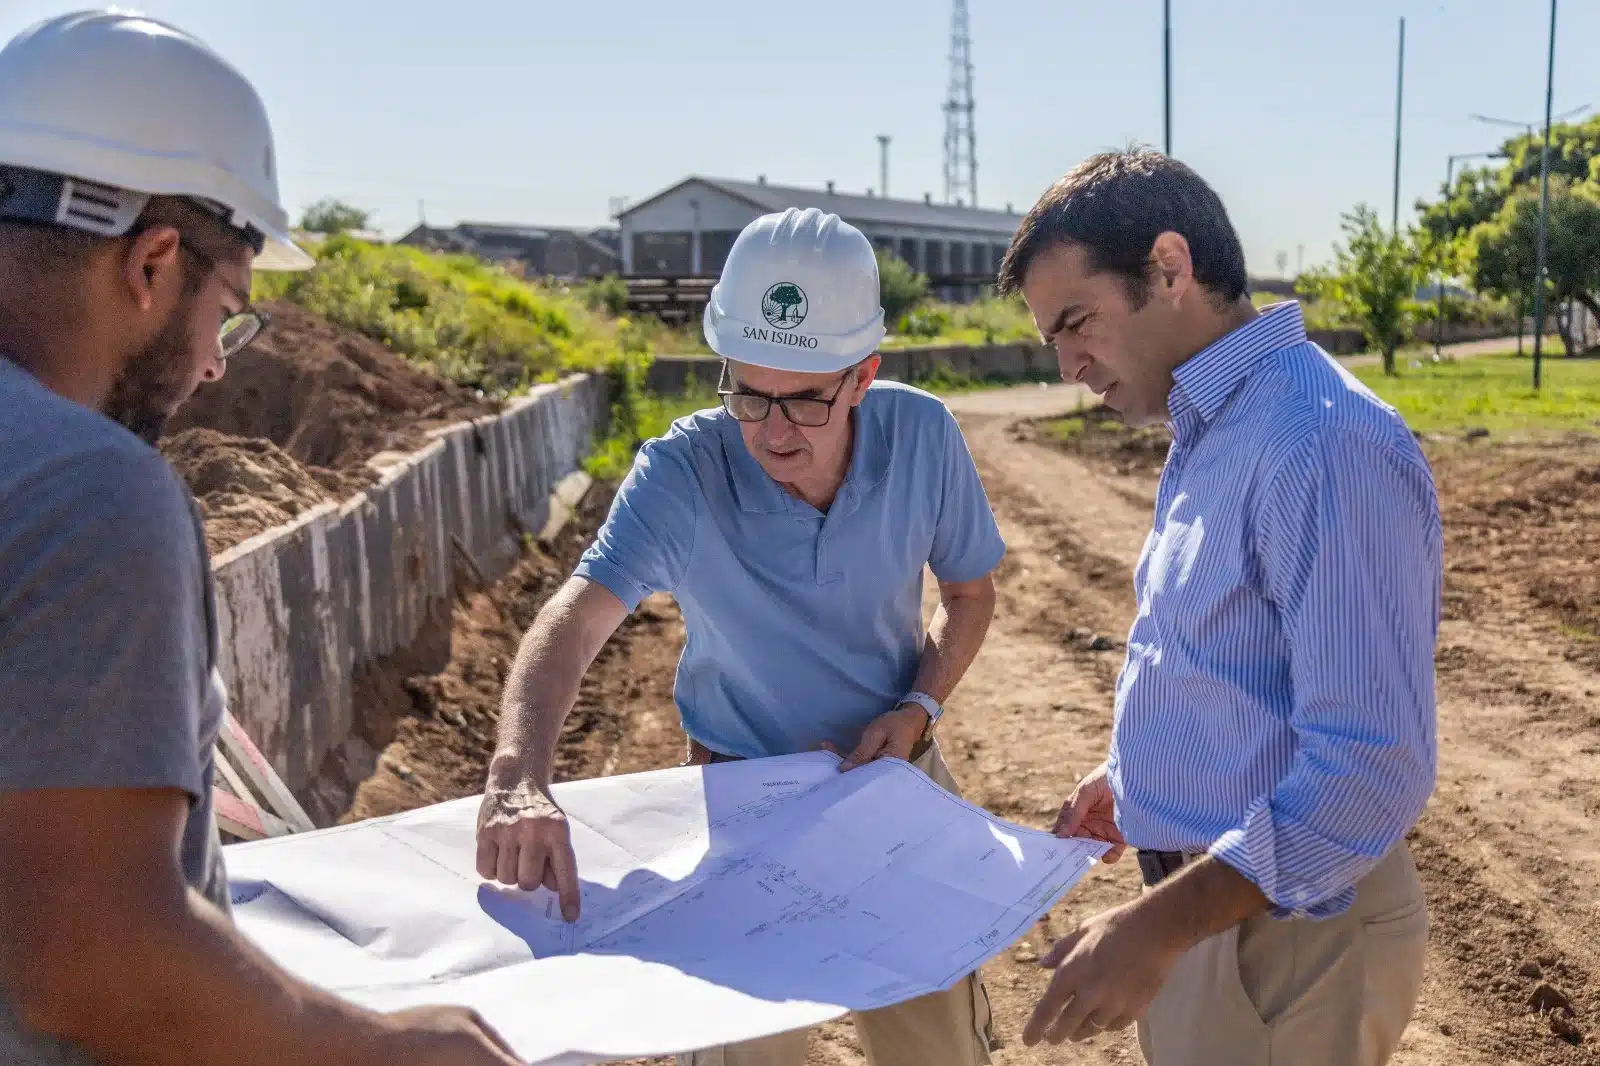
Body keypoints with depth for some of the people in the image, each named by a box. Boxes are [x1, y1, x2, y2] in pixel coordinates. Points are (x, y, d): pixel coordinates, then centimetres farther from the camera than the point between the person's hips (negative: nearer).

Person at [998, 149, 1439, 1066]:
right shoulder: (1213, 432, 7)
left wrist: (1156, 926, -29)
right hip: (1207, 897, 9)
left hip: (1284, 925, -9)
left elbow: (1370, 771, -28)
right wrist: (1137, 776, 16)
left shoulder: (1325, 445, -24)